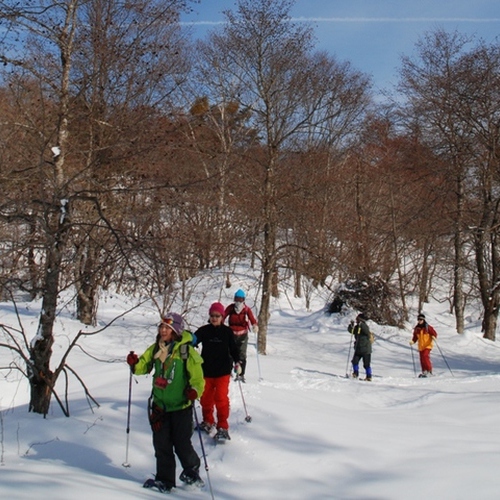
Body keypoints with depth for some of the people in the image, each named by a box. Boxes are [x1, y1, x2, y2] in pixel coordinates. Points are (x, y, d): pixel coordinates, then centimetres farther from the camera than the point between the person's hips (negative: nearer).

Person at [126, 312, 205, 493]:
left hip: (181, 405, -5)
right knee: (161, 444, 11)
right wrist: (134, 363, -12)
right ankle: (165, 480, 25)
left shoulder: (186, 351, -13)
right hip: (160, 405, 5)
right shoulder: (155, 349, 4)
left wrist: (194, 390, -32)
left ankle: (191, 472, 32)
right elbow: (144, 366, 10)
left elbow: (197, 376, -14)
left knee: (182, 444, 4)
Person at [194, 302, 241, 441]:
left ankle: (223, 427, 2)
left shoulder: (227, 332, -1)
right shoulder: (204, 330, -2)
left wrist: (237, 362, -5)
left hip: (223, 371, -2)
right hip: (206, 370, 2)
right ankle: (208, 422, 34)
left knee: (221, 398, -7)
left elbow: (233, 348, 7)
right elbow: (193, 340, -15)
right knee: (206, 397, 13)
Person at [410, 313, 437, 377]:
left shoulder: (428, 327, -9)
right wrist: (413, 341, -1)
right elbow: (415, 337, 15)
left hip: (427, 345, -6)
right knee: (421, 359, 7)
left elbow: (434, 333, -8)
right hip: (420, 346, 6)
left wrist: (434, 337, -29)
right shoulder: (416, 328, 6)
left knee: (425, 356, -22)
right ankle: (424, 372, 21)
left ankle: (429, 371, -12)